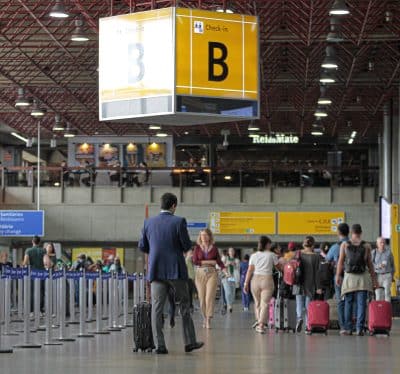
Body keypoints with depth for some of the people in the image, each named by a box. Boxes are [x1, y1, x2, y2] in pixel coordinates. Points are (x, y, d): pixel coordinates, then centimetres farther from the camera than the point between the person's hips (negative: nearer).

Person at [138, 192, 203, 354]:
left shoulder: (148, 222, 2)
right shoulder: (179, 221, -9)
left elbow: (142, 247, 7)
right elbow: (187, 246, -8)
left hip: (156, 271, 2)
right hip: (176, 270, -2)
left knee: (156, 309, 2)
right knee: (184, 307, 10)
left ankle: (160, 345, -3)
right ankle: (189, 342, 15)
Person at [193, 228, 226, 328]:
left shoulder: (214, 247, 6)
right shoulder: (197, 248, 5)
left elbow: (219, 260, 3)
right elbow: (195, 261, -5)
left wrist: (224, 269, -13)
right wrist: (209, 261, -8)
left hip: (212, 273, -1)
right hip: (200, 273, 1)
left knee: (210, 297, -11)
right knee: (202, 298, 2)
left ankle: (209, 320, -12)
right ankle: (204, 318, 15)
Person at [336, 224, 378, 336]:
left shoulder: (344, 244, 2)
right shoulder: (366, 246, 2)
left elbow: (340, 262, 0)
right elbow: (370, 264, 4)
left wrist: (338, 276, 4)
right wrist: (373, 279, 10)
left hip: (349, 277, 0)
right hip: (363, 277, 0)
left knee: (348, 303, 7)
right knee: (361, 304, 0)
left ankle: (348, 328, 5)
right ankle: (359, 329, -6)